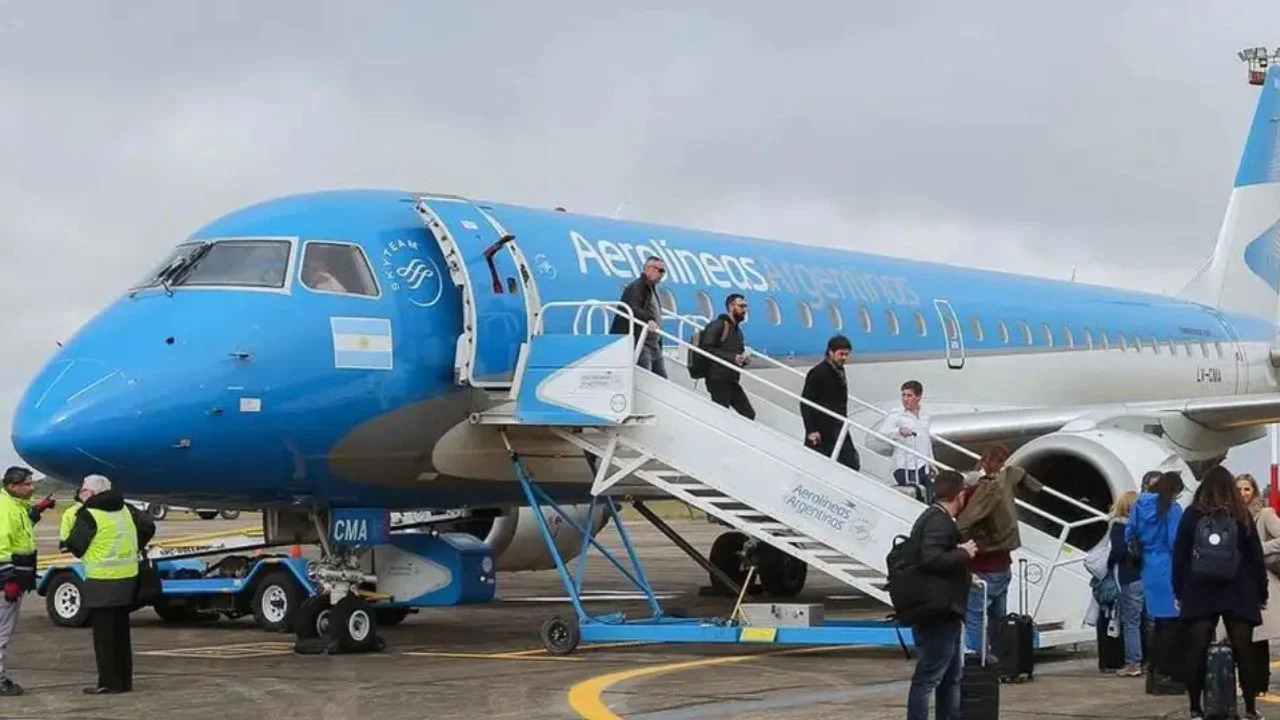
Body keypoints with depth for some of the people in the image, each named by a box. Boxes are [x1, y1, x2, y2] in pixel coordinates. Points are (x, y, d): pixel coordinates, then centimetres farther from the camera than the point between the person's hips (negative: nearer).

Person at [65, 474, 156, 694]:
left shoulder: (89, 515, -13)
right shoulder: (126, 509, 8)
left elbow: (74, 546, -10)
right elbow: (148, 528, 13)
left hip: (102, 581, -7)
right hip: (127, 578, 7)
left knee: (104, 634, -1)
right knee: (121, 632, 15)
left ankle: (109, 682, 0)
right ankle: (125, 680, 19)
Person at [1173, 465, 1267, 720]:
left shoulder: (1191, 515, 3)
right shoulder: (1242, 515, 3)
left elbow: (1179, 555, 3)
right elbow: (1255, 556, 5)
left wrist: (1179, 591, 9)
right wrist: (1261, 592, 11)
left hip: (1199, 594, 0)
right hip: (1238, 594, 0)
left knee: (1198, 652, 0)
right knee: (1243, 651, 2)